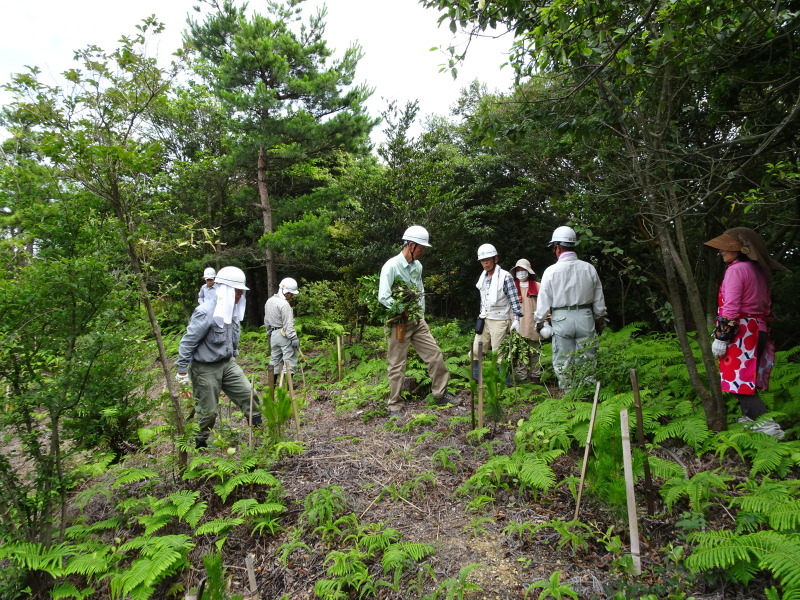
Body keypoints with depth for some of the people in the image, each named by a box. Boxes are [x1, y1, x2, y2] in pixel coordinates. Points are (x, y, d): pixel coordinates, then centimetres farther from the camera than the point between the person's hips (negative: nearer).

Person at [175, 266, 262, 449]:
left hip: (227, 363, 7)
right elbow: (188, 341, -20)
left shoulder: (231, 310, 1)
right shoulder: (206, 312, -24)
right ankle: (197, 445, 27)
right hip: (205, 368, -7)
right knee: (207, 411, 5)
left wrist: (233, 356, 21)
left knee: (248, 394, 3)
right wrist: (182, 371, -17)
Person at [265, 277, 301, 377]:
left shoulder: (269, 302, 12)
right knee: (289, 359, -5)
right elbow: (288, 324, -20)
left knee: (275, 359, 15)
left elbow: (266, 321, 19)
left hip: (273, 335, 9)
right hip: (284, 335, -9)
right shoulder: (284, 304, -16)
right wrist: (294, 338, -19)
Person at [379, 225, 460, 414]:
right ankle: (394, 405, 16)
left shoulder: (418, 266, 7)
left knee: (435, 354, 7)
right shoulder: (391, 266, -15)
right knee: (397, 365, 2)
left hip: (417, 321, 7)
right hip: (399, 323, -7)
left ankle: (441, 393, 22)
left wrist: (420, 312, 9)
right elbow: (383, 297, -20)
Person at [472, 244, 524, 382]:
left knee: (498, 354, -3)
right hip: (485, 319, 7)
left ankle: (506, 383, 9)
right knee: (476, 351, 7)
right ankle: (476, 380, 20)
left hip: (499, 320, -7)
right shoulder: (483, 278, 11)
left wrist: (516, 319, -15)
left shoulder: (505, 276, -9)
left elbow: (514, 299, -10)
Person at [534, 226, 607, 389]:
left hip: (561, 319, -3)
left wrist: (539, 321, 7)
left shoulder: (551, 271, -8)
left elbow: (543, 300, -5)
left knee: (562, 361, 7)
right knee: (587, 359, 10)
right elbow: (599, 299, 10)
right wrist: (600, 318, 22)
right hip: (585, 317, 3)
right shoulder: (589, 268, 2)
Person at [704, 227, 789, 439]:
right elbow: (766, 305, 19)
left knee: (738, 379, -7)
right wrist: (763, 327, 25)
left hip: (740, 332, -9)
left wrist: (721, 337, -17)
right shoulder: (759, 270, 14)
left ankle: (766, 423, -12)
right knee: (747, 377, 17)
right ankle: (750, 416, 24)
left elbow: (730, 307, -19)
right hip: (759, 330, 9)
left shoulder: (735, 269, -14)